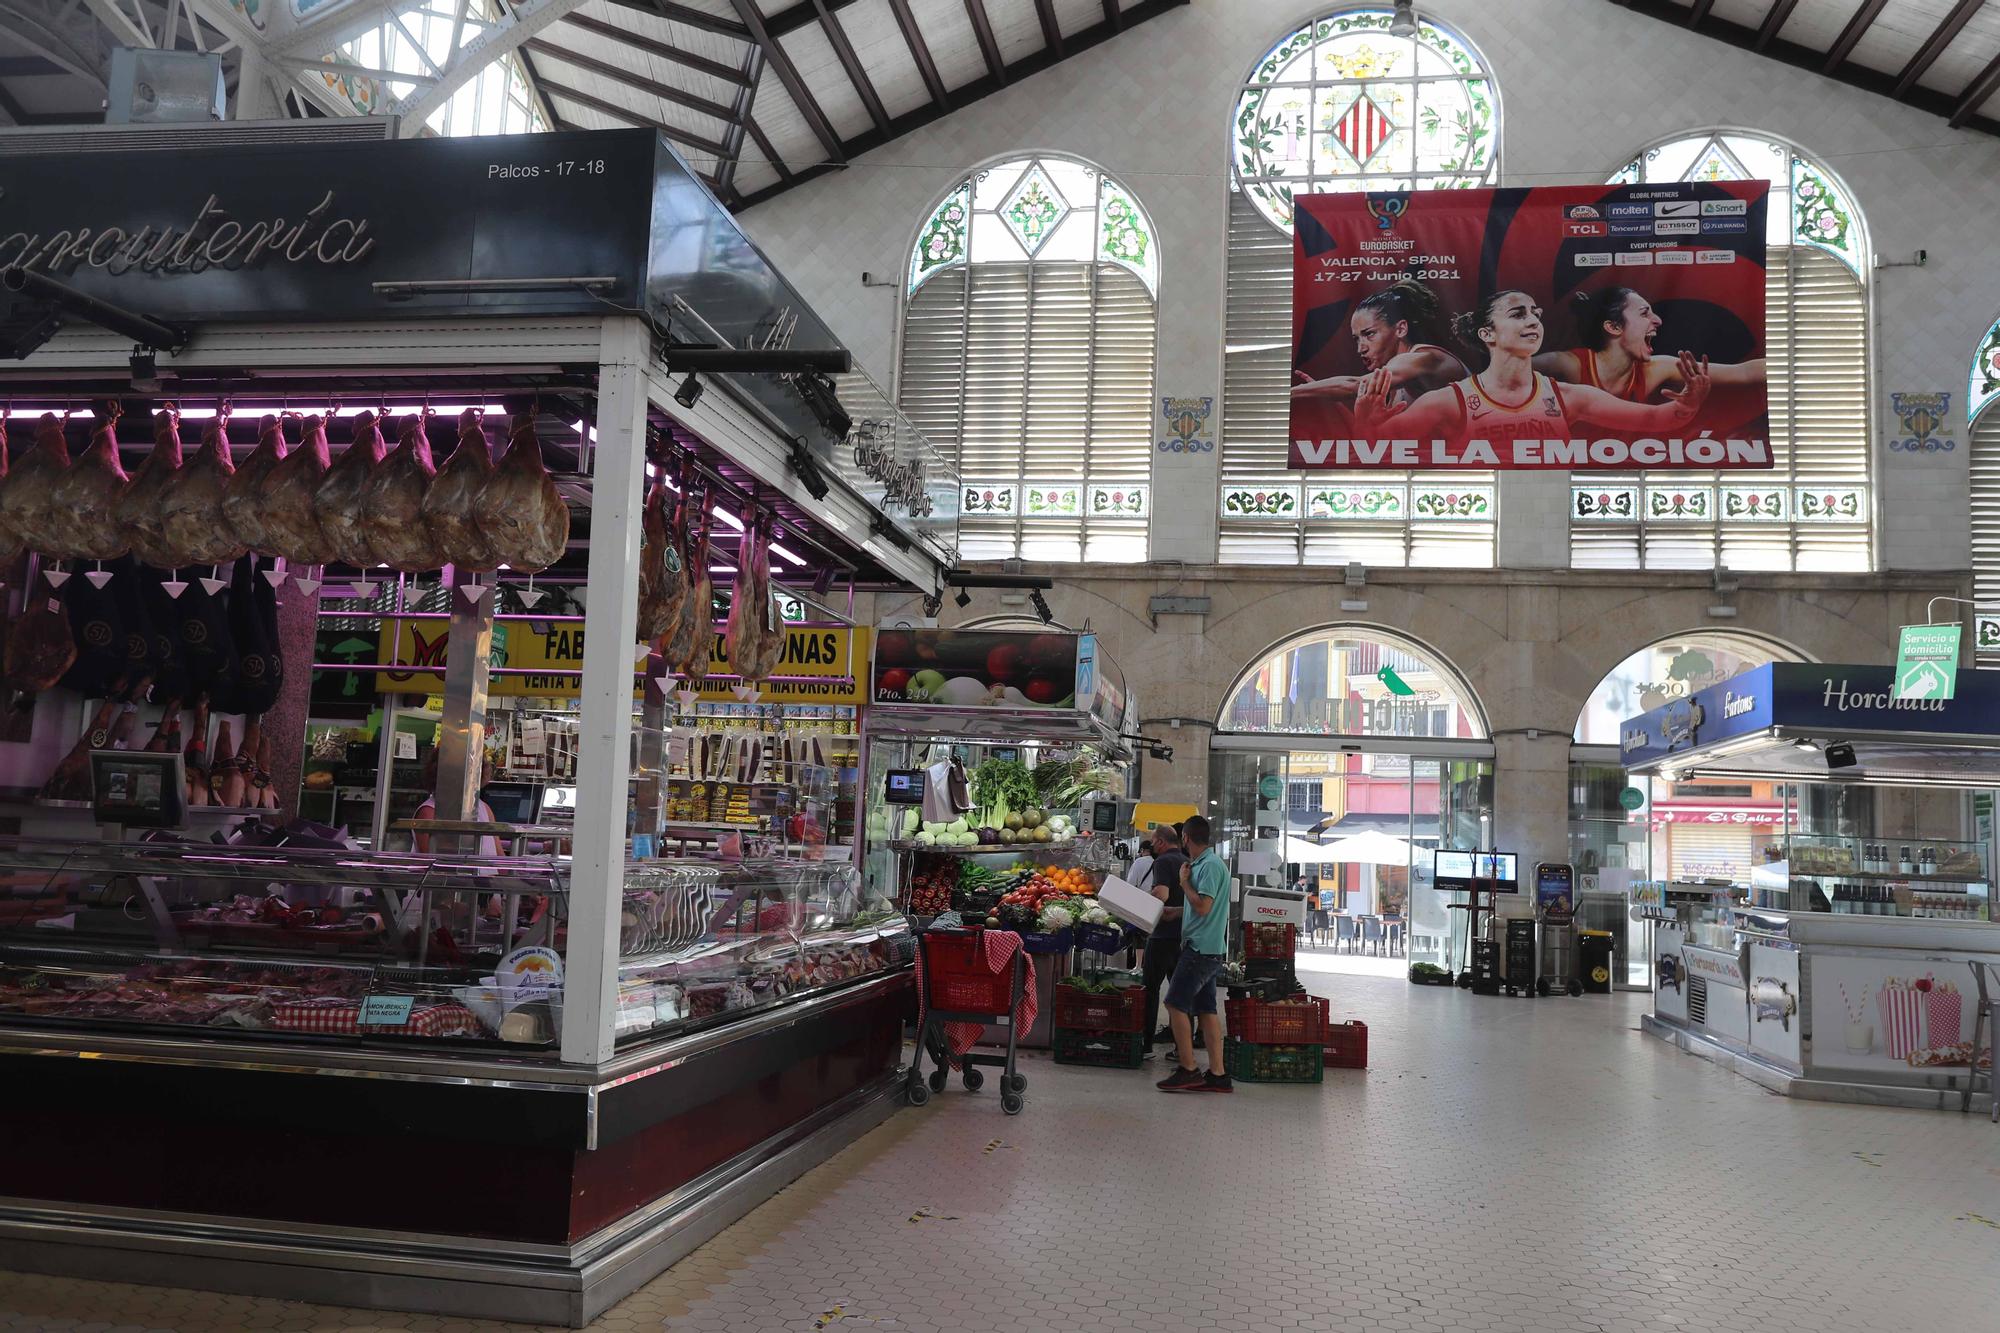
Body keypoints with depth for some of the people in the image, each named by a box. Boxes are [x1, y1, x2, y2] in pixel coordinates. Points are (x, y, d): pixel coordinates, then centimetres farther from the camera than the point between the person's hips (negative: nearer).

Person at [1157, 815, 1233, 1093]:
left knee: (1176, 1004, -7)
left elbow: (1202, 907, -21)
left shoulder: (1210, 866, -14)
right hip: (1206, 948, 10)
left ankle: (1188, 1070, -5)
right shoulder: (1202, 864, 15)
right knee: (1206, 1009, 8)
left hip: (1201, 948, -10)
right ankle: (1217, 1075, 8)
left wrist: (1184, 882, -10)